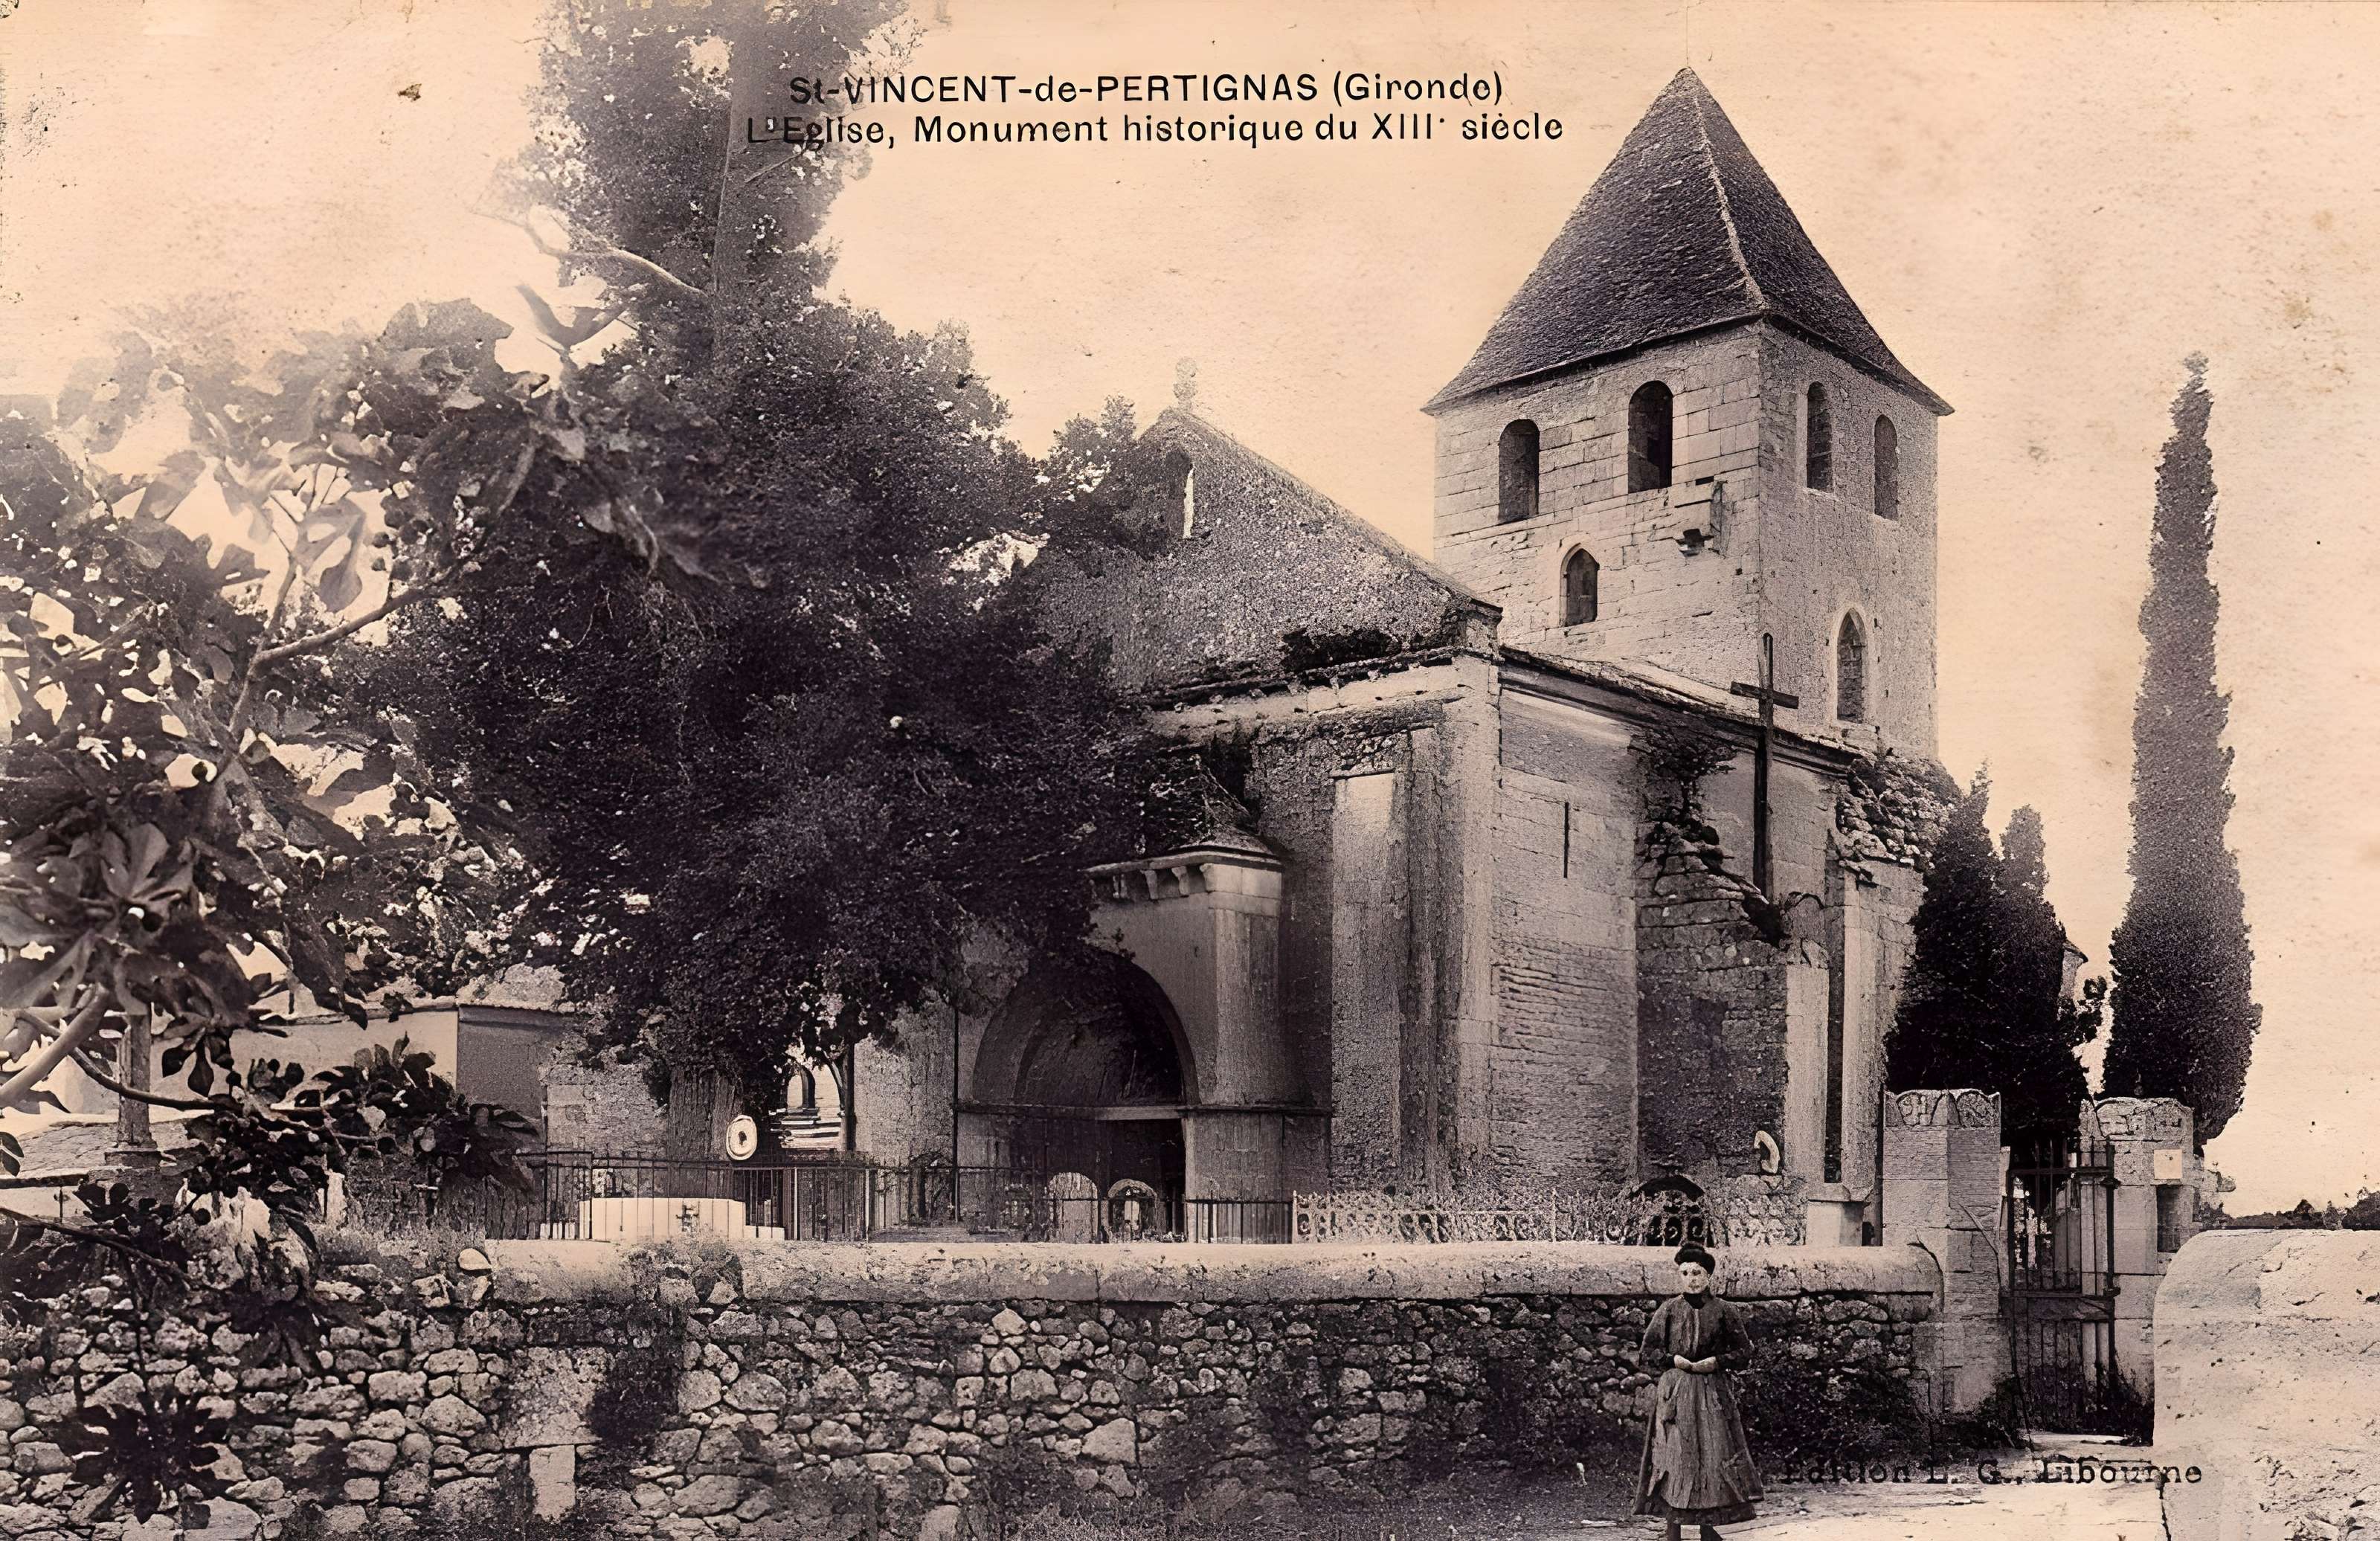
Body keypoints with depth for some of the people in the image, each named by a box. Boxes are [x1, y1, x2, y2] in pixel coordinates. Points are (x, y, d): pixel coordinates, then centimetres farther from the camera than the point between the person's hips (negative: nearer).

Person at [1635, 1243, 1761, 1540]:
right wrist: (1673, 1360, -10)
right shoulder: (1669, 1309, 3)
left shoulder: (1723, 1311, 3)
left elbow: (1744, 1351, 6)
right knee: (1674, 1453, -3)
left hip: (1713, 1392, 1)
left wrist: (1717, 1362, -8)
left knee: (1714, 1454, 0)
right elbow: (1649, 1351, 6)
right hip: (1675, 1391, 0)